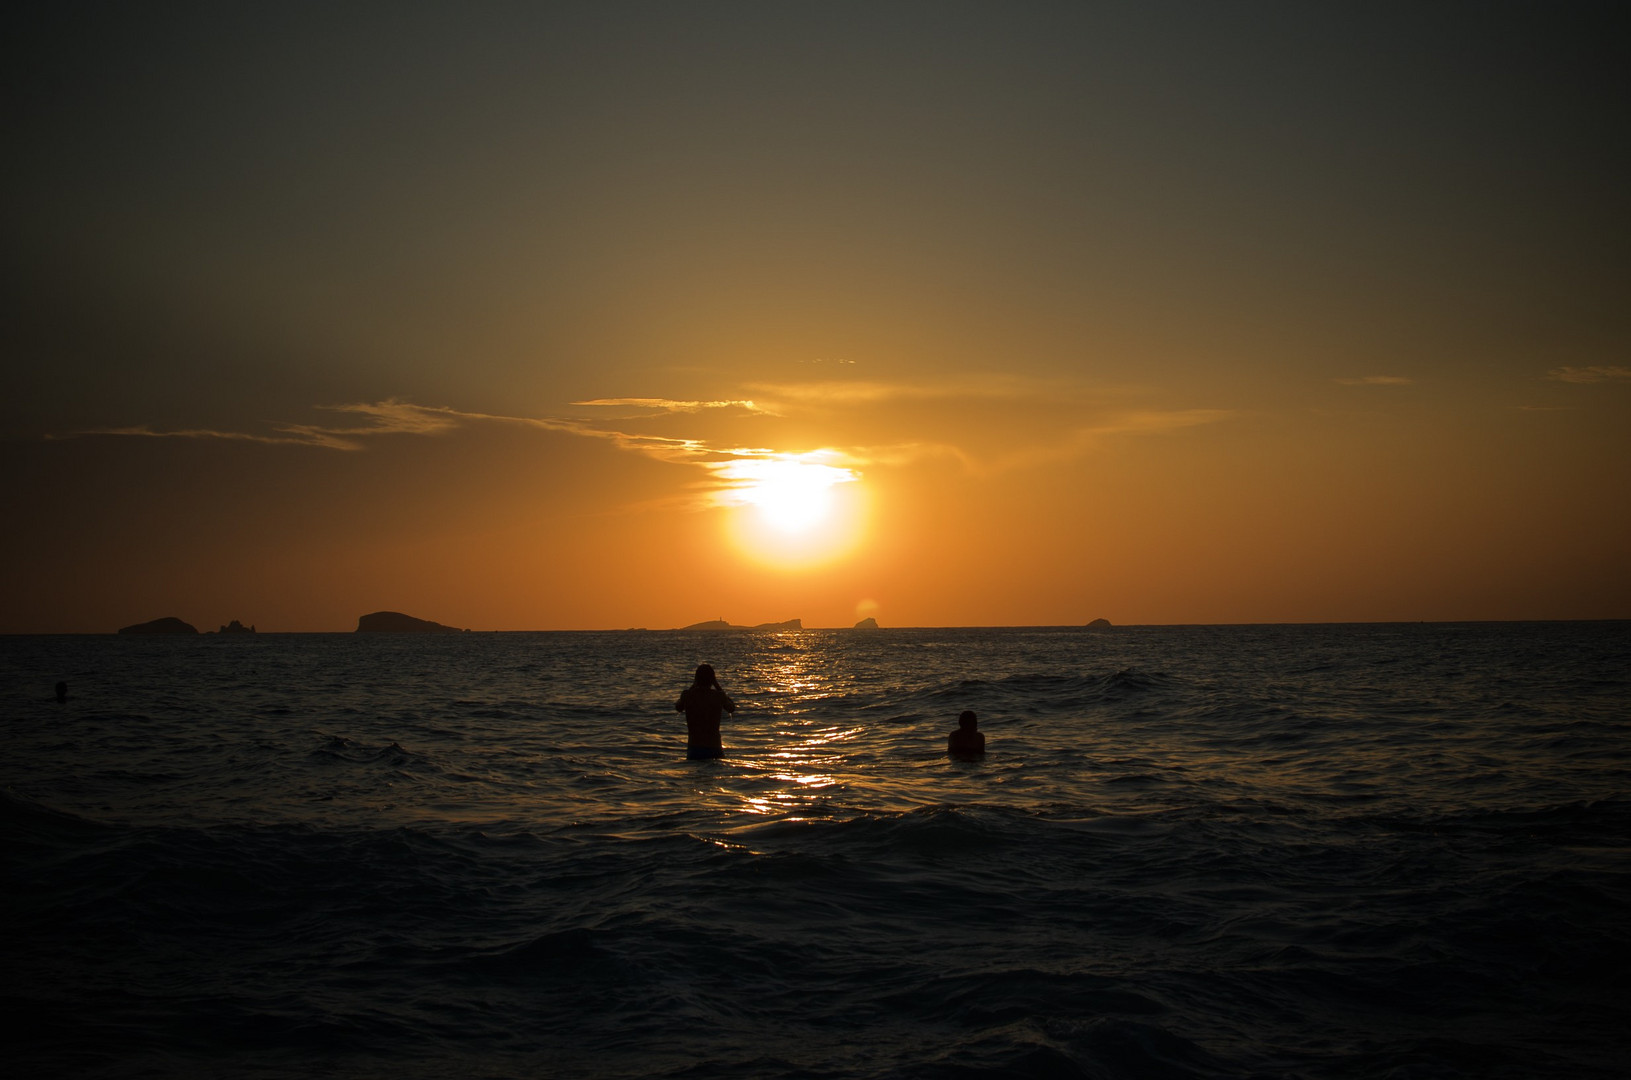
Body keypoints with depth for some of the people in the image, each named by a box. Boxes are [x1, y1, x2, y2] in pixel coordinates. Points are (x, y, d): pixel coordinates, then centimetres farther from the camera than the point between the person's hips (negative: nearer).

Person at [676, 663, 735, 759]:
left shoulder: (687, 695, -4)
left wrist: (693, 686, 18)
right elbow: (732, 709, 16)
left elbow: (678, 708, 20)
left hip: (693, 749, 1)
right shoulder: (719, 696, -6)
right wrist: (717, 686, 16)